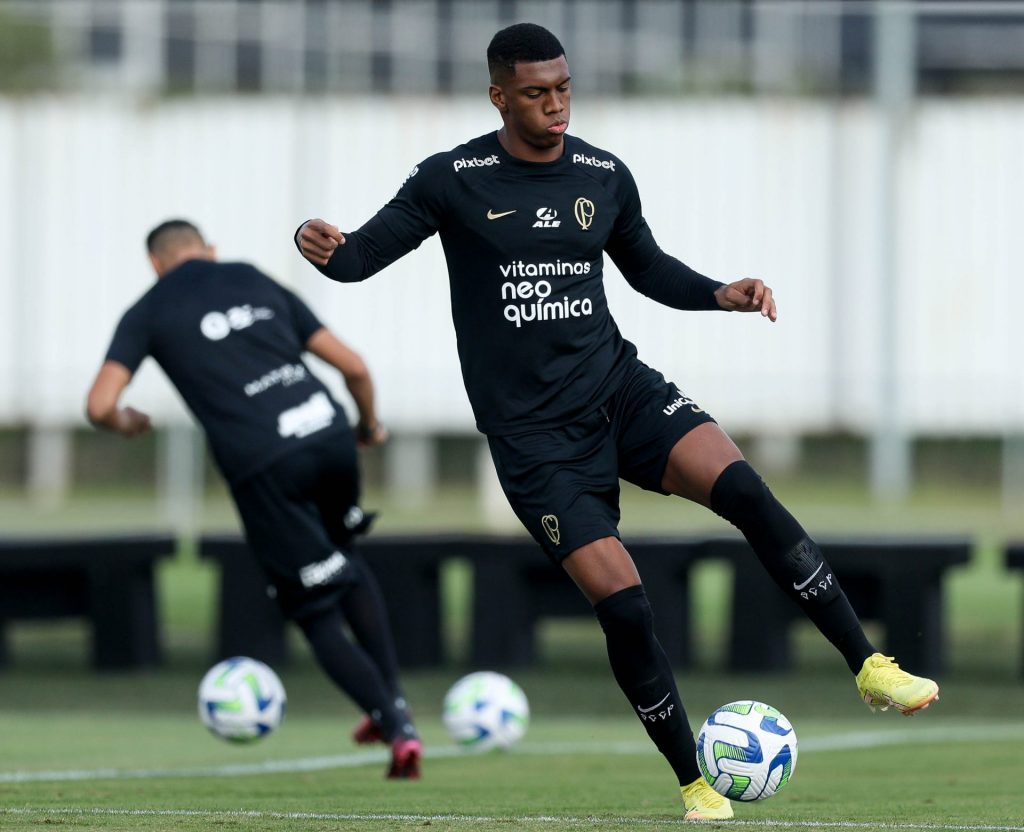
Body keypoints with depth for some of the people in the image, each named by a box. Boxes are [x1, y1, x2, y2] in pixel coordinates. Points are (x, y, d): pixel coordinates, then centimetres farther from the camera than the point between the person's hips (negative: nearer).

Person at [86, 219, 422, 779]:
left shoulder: (148, 313, 12)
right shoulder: (257, 284, 20)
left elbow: (99, 405, 0)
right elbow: (354, 367, 15)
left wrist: (124, 423, 24)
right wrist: (370, 426, 34)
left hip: (261, 463, -4)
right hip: (328, 434, 4)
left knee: (318, 616, 9)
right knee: (344, 559, 32)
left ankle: (397, 728, -3)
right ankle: (391, 699, 25)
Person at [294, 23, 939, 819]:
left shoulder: (605, 177, 5)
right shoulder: (454, 180, -6)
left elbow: (647, 267, 20)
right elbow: (362, 255, -4)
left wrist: (721, 294, 4)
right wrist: (321, 246, -25)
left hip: (619, 387, 3)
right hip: (533, 433, -3)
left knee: (745, 490, -23)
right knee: (624, 606, -14)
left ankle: (871, 667, -17)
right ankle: (695, 784, 4)